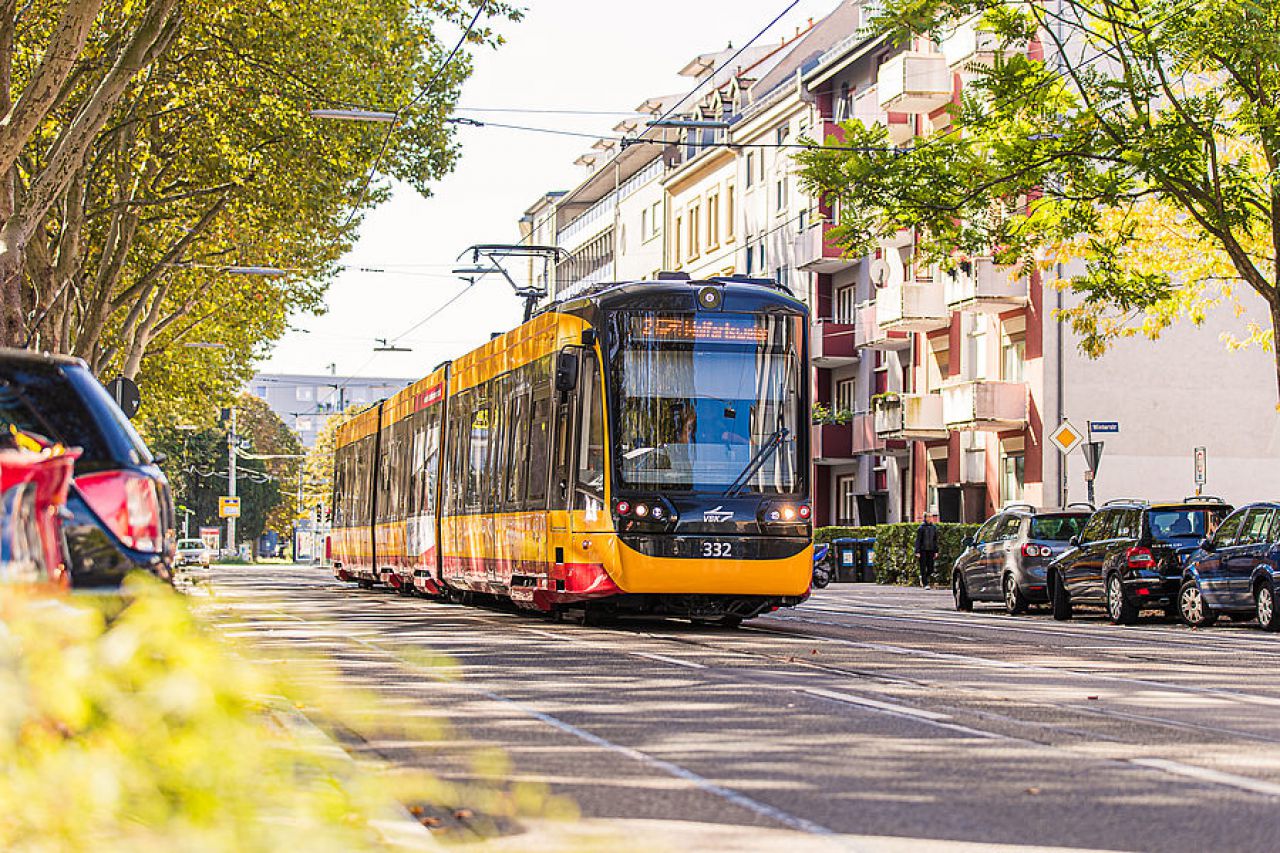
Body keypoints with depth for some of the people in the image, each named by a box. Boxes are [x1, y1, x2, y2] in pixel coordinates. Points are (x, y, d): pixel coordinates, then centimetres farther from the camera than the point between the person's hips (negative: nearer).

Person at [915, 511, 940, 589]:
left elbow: (935, 540, 15)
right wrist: (917, 552, -10)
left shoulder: (934, 527, 10)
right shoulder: (921, 528, -3)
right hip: (923, 550, -4)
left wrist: (936, 551, 10)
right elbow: (918, 541, -4)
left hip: (931, 550, 4)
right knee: (923, 567, -4)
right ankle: (925, 584, -1)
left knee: (930, 567, 1)